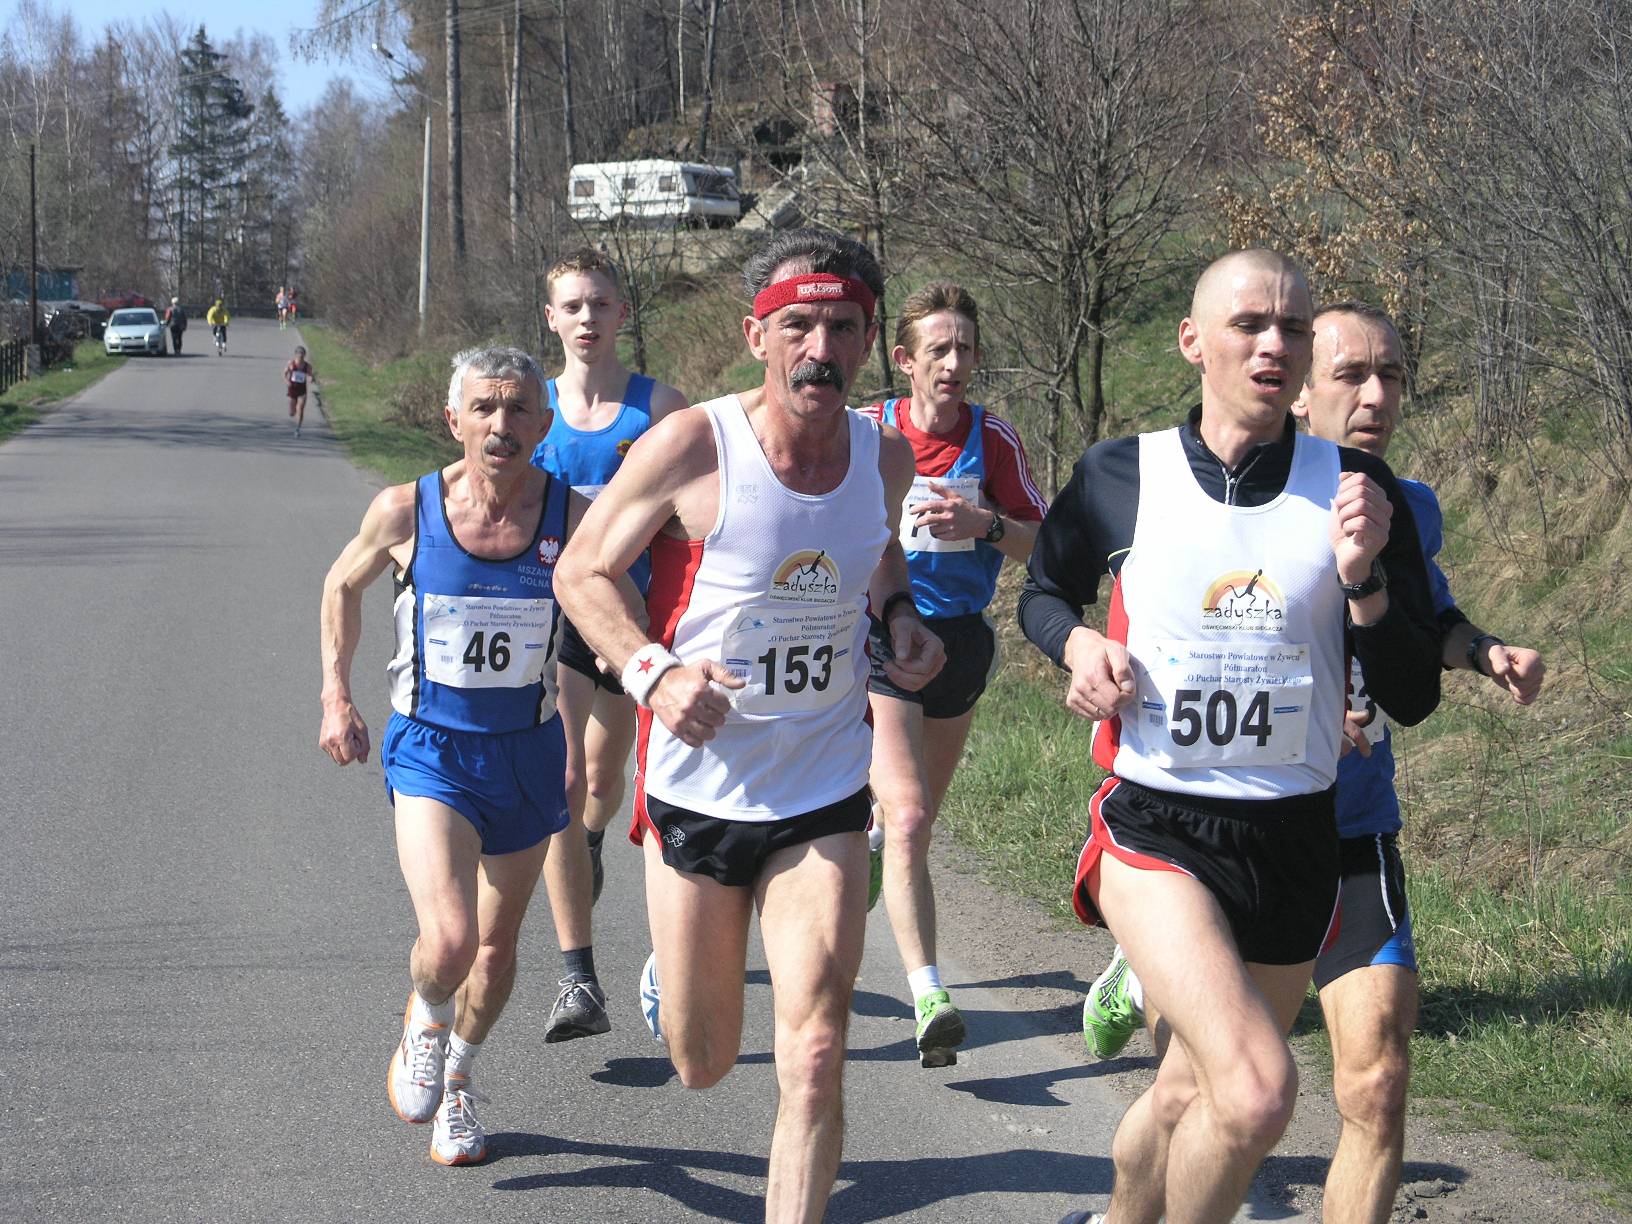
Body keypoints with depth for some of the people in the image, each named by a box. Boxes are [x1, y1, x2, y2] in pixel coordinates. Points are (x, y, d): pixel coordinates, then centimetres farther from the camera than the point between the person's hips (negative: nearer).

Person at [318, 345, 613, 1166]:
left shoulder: (572, 518, -12)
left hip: (529, 753, 2)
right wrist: (336, 695, 4)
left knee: (497, 946, 16)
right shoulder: (405, 511, -10)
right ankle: (424, 1019, 18)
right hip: (431, 751, -2)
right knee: (448, 943, -19)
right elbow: (343, 585, 10)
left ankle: (457, 1081, 44)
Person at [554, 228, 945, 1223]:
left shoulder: (887, 455, -2)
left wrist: (901, 615, 0)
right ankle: (672, 971, 51)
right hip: (696, 790, -2)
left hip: (825, 799, 2)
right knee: (703, 1065, 14)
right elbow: (583, 571, -5)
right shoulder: (691, 446, -15)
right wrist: (653, 673, -22)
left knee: (814, 1058, -10)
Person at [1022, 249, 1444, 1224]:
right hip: (1156, 829, -3)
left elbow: (1412, 698, -3)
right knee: (1257, 1090, -24)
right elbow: (1044, 593, 16)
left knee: (1192, 1096, 18)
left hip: (1296, 840, 3)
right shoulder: (1120, 477, -4)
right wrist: (1079, 642, -5)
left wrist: (1364, 578, -18)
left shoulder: (1354, 488, -2)